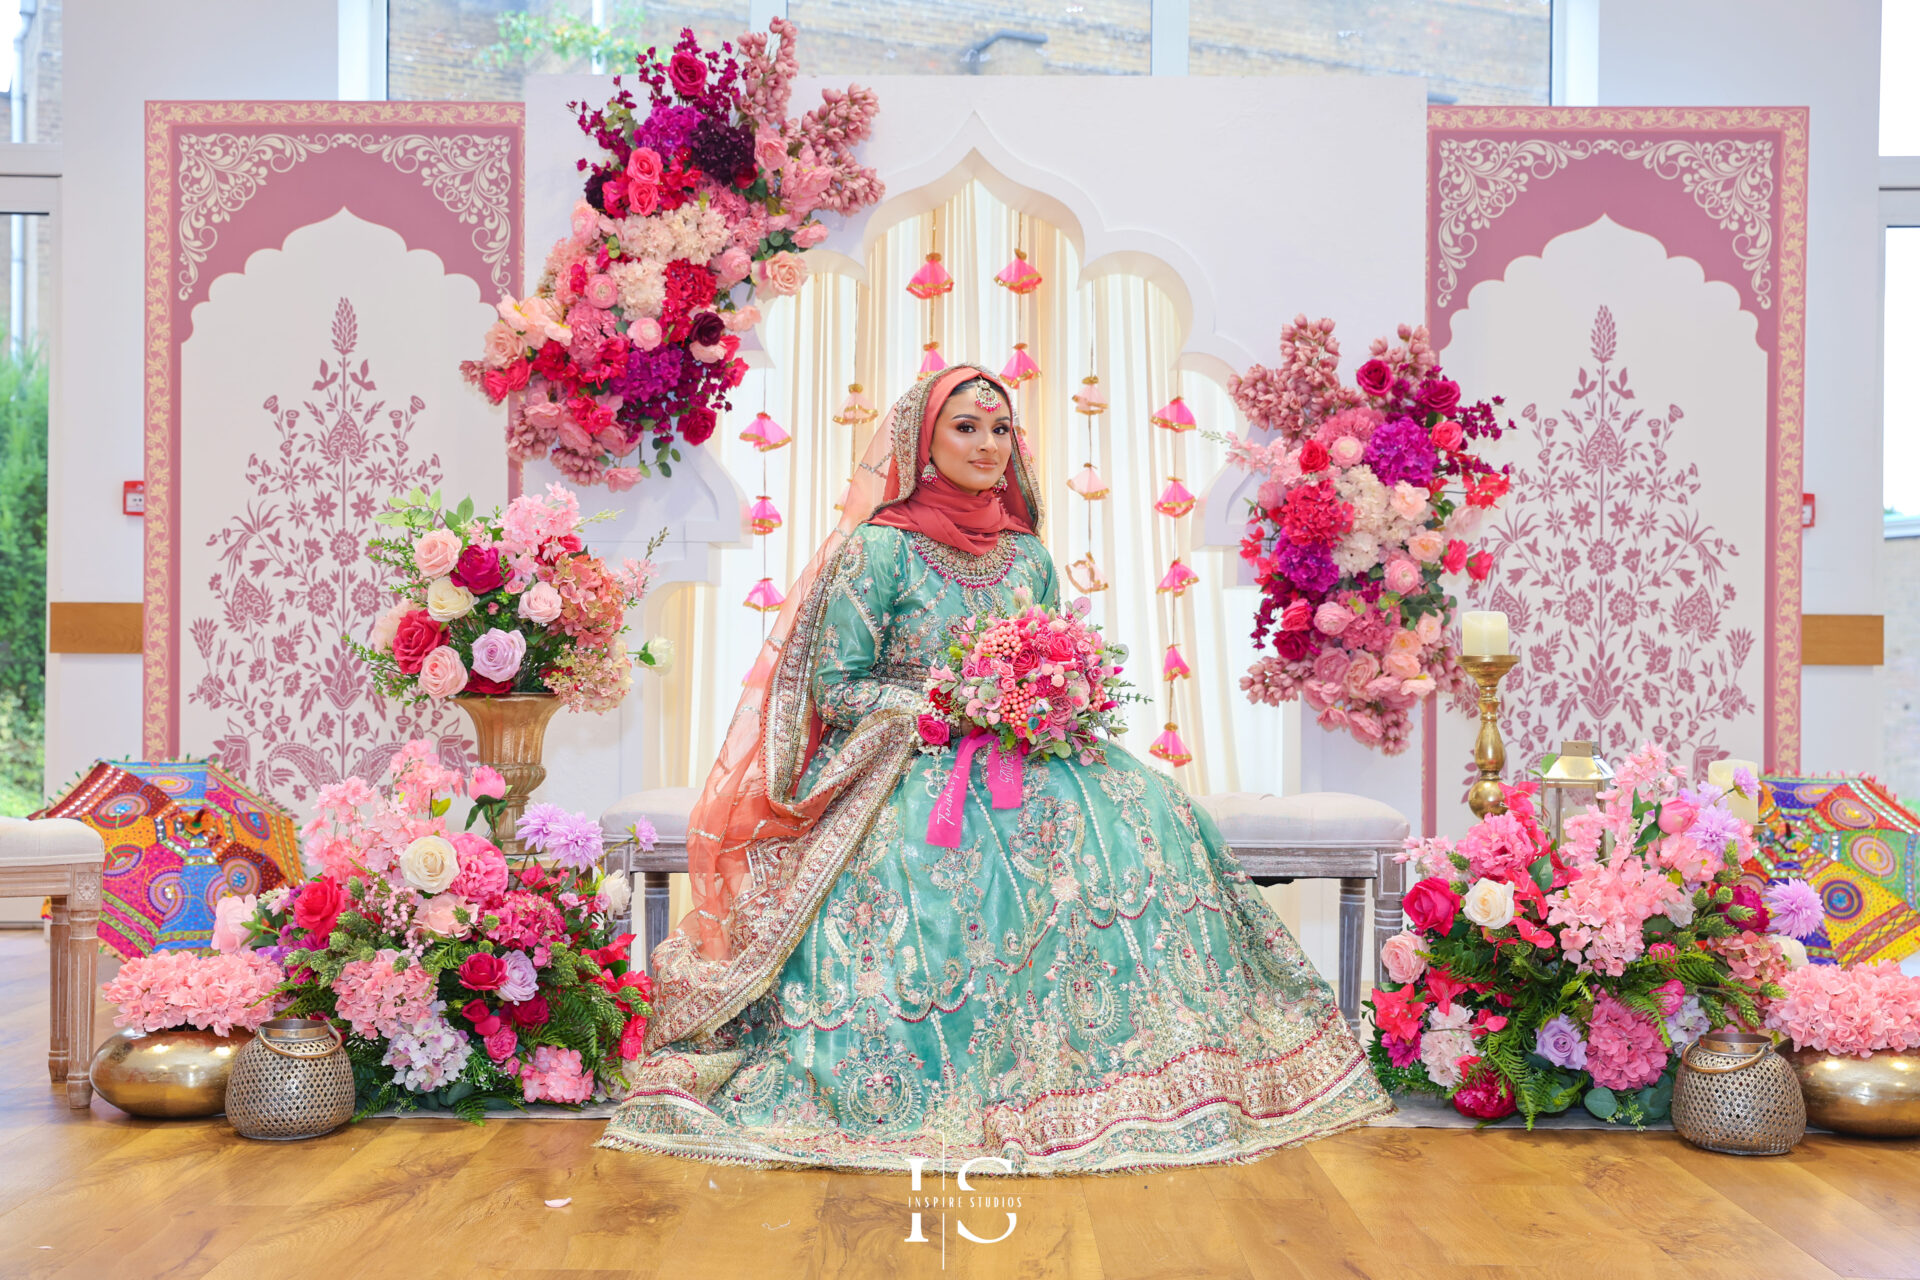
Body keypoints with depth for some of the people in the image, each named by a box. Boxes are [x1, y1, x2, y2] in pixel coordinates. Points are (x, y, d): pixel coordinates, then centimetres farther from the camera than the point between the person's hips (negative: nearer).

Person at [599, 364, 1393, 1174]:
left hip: (1022, 758, 4)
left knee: (1146, 816, -22)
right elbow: (834, 687, -6)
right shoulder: (879, 548, -3)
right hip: (907, 769, -4)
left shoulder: (1029, 555, 14)